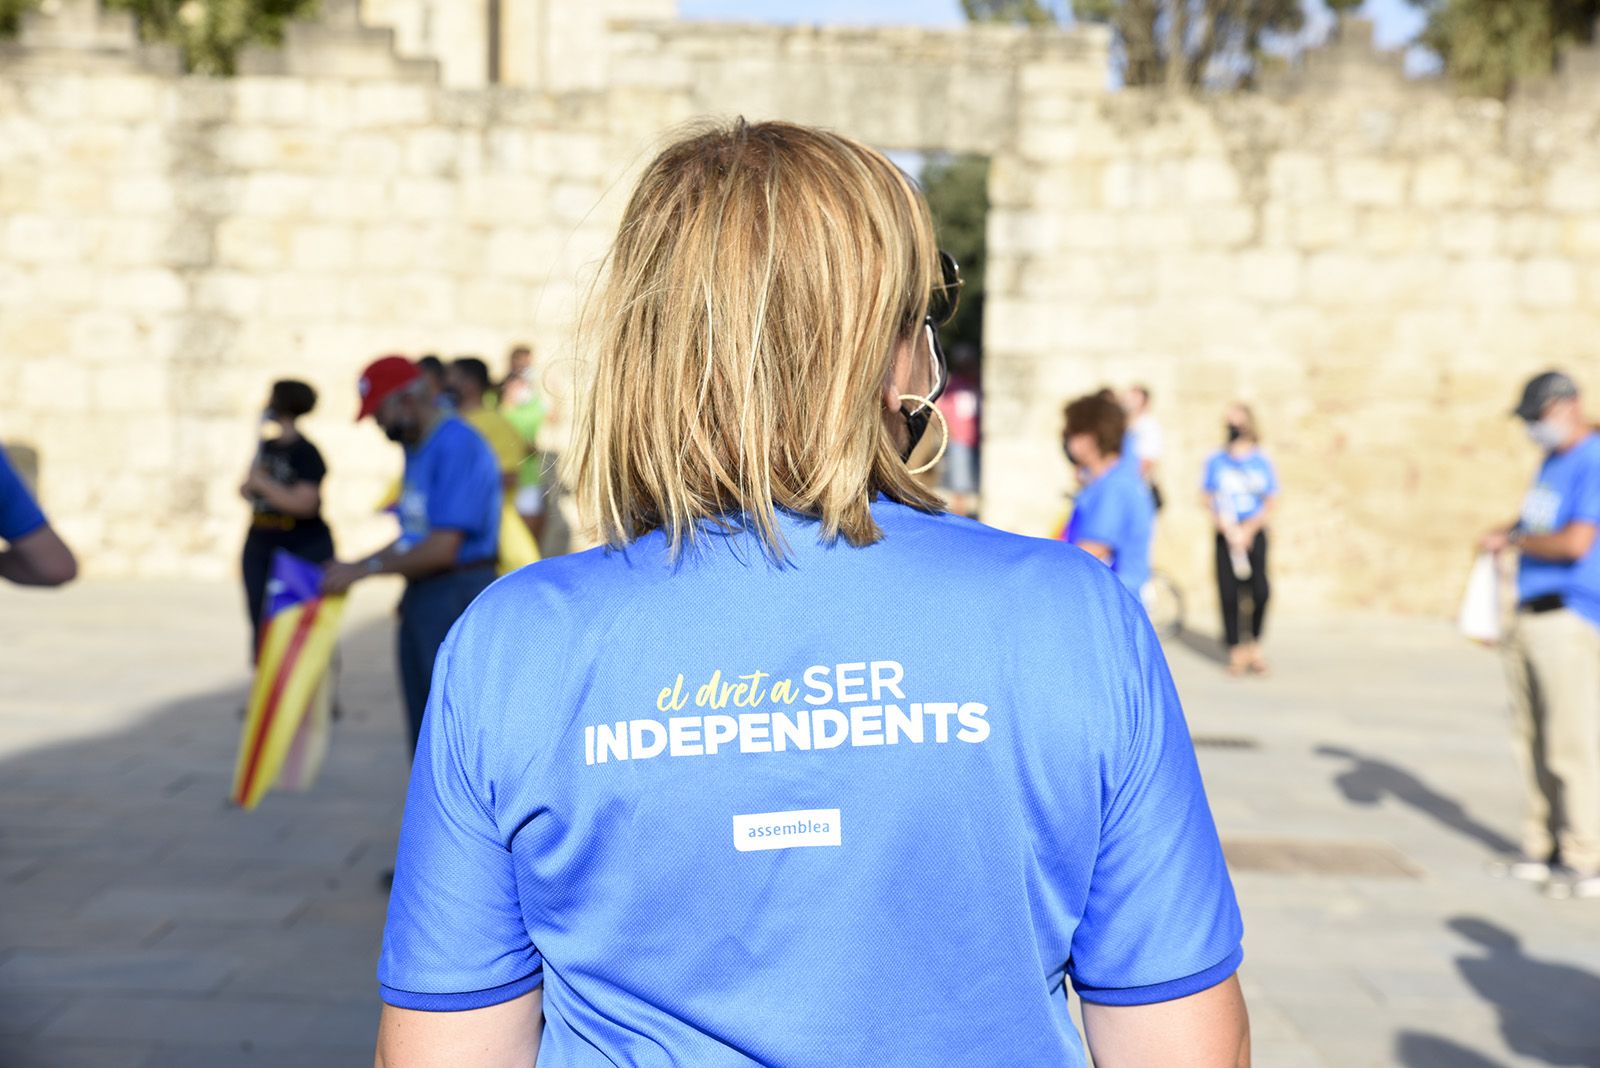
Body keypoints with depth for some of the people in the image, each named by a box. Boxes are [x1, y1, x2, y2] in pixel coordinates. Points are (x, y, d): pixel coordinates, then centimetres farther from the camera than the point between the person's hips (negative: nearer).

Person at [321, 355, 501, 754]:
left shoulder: (457, 446, -17)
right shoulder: (416, 448, 13)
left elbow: (443, 548, -22)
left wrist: (364, 569, -13)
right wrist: (349, 567, 10)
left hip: (455, 597, -10)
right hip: (421, 600, 10)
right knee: (425, 726, 15)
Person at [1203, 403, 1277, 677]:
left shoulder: (1262, 462, 3)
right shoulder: (1216, 460, 4)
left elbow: (1272, 503, 4)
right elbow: (1208, 498, 5)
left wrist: (1248, 529, -9)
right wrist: (1226, 526, -10)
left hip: (1254, 534, -1)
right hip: (1225, 534, 1)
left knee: (1260, 591, -11)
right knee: (1228, 592, -4)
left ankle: (1254, 645, 11)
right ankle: (1236, 651, 7)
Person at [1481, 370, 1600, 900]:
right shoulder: (1553, 461, 18)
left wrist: (1513, 539, -7)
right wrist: (1510, 531, 13)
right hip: (1529, 617, 9)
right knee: (1534, 741, 11)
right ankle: (1545, 846, 18)